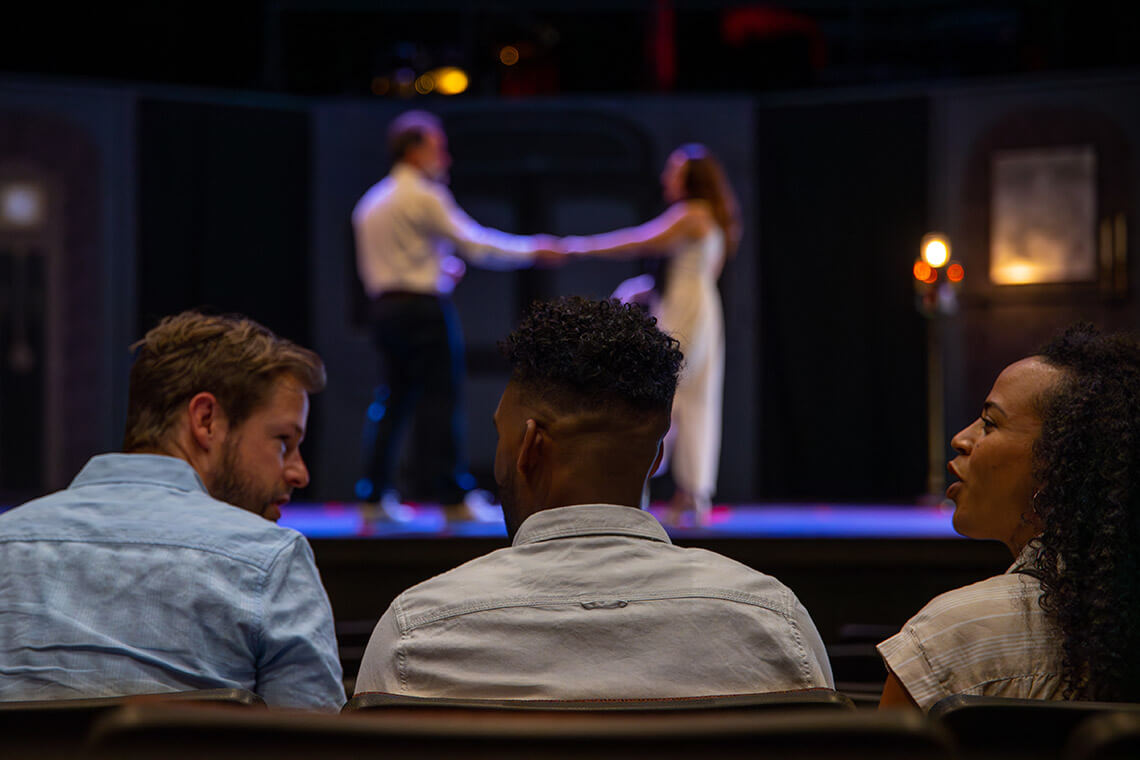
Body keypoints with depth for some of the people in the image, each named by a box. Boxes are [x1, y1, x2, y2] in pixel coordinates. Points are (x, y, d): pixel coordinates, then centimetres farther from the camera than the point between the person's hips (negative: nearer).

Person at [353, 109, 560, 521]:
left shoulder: (371, 201, 17)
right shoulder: (424, 197, -9)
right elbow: (474, 243, -10)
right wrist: (532, 250, -3)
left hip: (385, 307, 8)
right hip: (424, 308, -8)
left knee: (392, 398, 9)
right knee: (439, 398, -5)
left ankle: (372, 492, 5)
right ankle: (449, 496, -4)